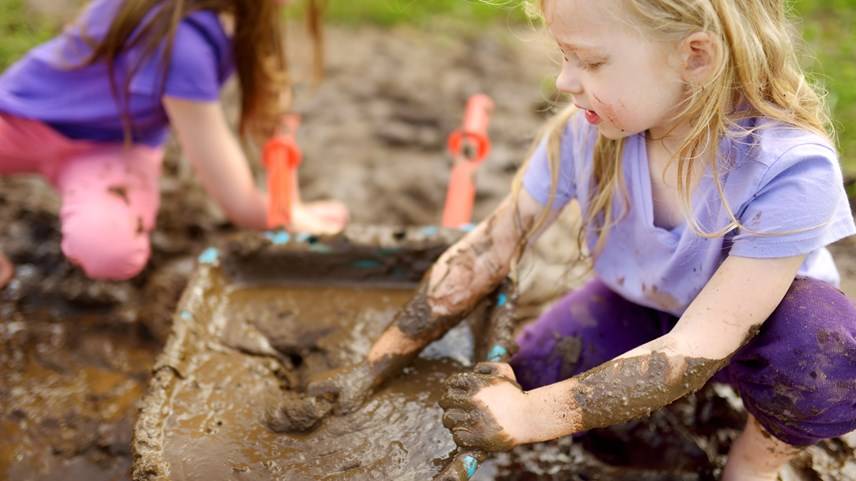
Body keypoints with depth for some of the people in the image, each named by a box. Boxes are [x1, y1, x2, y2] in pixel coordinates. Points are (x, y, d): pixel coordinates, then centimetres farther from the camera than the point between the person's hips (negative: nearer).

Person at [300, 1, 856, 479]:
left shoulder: (793, 169, -34)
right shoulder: (587, 130, -23)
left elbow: (698, 345, -35)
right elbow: (485, 251, -16)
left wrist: (528, 416, -38)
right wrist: (374, 368, -14)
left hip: (758, 324, -3)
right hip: (639, 307, 4)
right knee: (533, 379, -20)